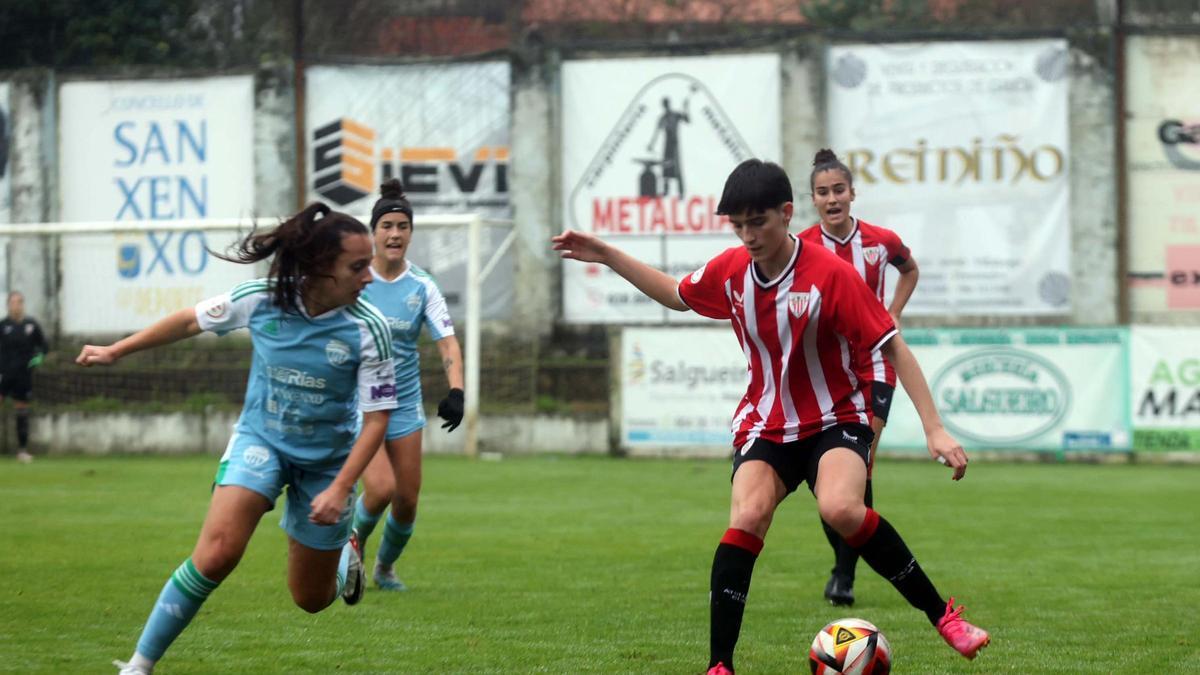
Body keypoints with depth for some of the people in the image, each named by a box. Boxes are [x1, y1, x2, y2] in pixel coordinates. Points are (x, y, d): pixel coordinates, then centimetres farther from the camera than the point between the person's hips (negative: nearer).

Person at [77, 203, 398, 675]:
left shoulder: (368, 329, -21)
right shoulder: (260, 300, -18)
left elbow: (376, 416, -14)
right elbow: (191, 321, 0)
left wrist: (341, 488, -23)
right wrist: (116, 352, 9)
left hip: (327, 459, 0)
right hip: (261, 439, 0)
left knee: (311, 598, 10)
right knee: (217, 554, -25)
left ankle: (344, 554, 47)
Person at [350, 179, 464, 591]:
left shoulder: (422, 287, -4)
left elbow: (448, 341, -9)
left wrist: (456, 391, -25)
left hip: (405, 404, 3)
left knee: (407, 501, 3)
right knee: (381, 487, -21)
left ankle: (386, 565, 32)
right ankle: (354, 543, 11)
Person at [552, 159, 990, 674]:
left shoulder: (830, 273, -19)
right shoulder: (729, 271, -3)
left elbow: (893, 347, -16)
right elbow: (677, 296, 19)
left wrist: (934, 428, -20)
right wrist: (608, 256, 11)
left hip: (835, 419, -4)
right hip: (765, 425, 4)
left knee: (840, 509, -32)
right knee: (746, 518, -23)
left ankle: (941, 613, -16)